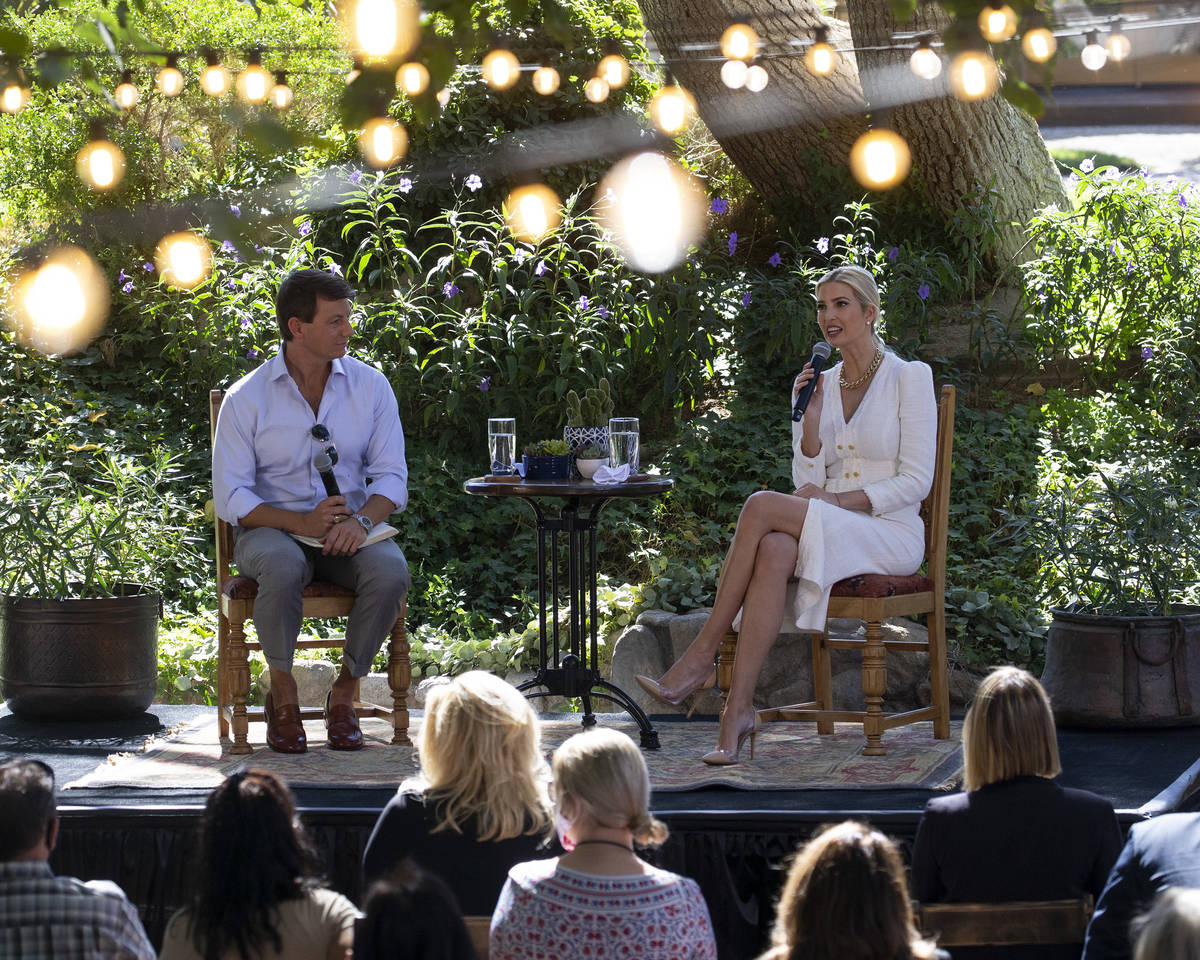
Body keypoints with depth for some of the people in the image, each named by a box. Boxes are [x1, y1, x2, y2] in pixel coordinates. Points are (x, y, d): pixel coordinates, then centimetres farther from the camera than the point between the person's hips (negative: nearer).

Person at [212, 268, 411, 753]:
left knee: (391, 571, -31)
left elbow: (391, 476, 2)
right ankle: (283, 692, -15)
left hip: (349, 530, 2)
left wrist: (361, 519, -21)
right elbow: (231, 498, -7)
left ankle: (344, 692, -12)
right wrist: (301, 522, -22)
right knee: (283, 568, -38)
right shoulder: (246, 398, -3)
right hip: (272, 528, -2)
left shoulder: (371, 386, 4)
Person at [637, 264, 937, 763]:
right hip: (828, 533, 5)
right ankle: (738, 710, -44)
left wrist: (838, 500, -16)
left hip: (891, 534, -5)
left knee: (762, 506, -30)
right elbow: (808, 483, 10)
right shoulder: (821, 384, 16)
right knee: (774, 549, -35)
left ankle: (701, 660, -27)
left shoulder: (909, 377, -1)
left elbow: (915, 481, -8)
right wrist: (810, 416, -4)